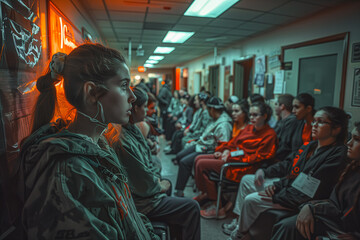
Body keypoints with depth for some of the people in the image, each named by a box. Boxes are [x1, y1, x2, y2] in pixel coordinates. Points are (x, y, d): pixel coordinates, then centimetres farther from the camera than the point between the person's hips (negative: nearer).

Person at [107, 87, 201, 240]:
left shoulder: (132, 129, -1)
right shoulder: (122, 142, -33)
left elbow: (147, 158, 13)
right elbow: (145, 187, -25)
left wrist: (157, 177, 4)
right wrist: (159, 187, -7)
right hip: (140, 201, -10)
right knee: (192, 208, -6)